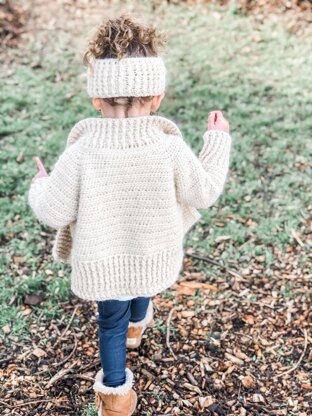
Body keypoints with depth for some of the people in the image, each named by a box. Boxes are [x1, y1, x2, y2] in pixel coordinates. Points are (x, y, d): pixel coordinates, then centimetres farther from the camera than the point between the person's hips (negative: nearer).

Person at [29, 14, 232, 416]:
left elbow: (54, 213, -18)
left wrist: (39, 186, 5)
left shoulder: (80, 154, -28)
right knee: (142, 289, 36)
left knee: (111, 318, 24)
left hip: (103, 262, -2)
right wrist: (217, 141, 4)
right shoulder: (170, 149, -26)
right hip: (154, 256, 2)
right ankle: (136, 324, 68)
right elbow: (204, 191, -10)